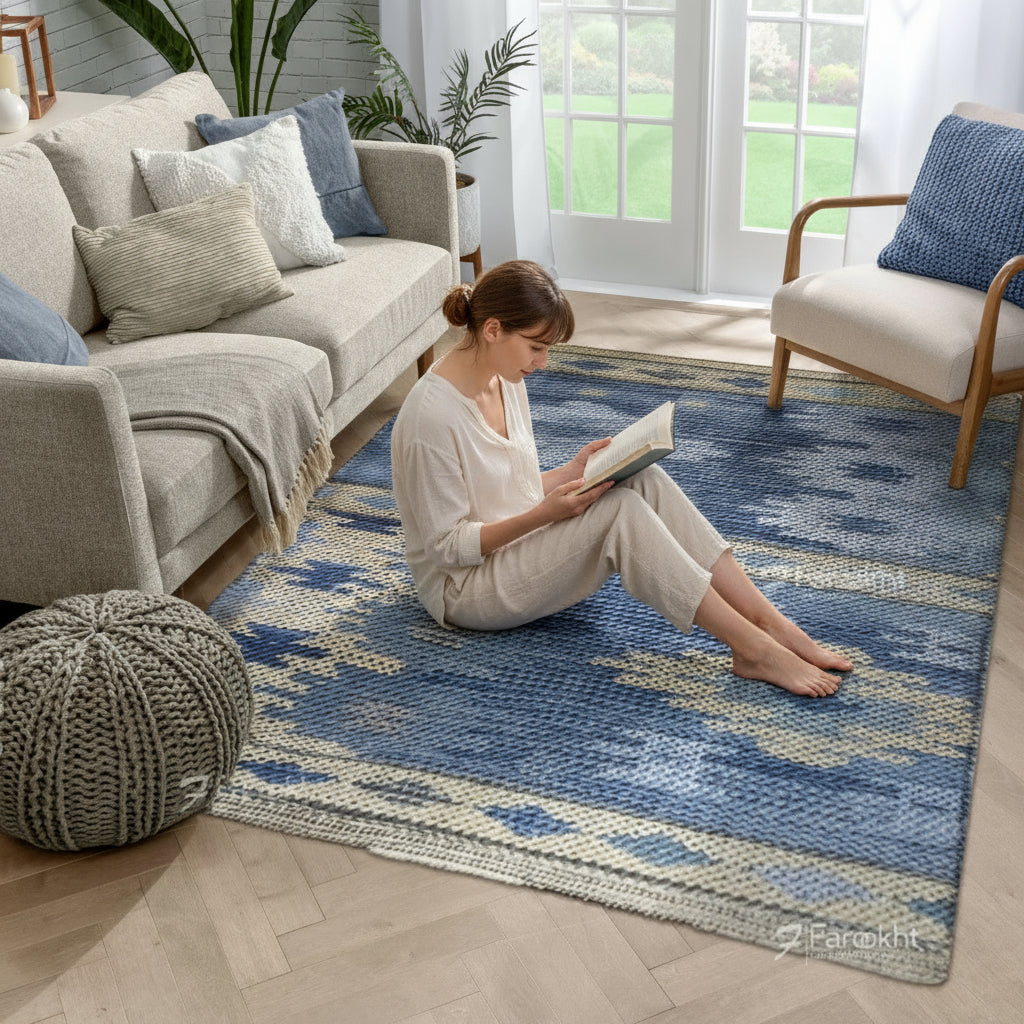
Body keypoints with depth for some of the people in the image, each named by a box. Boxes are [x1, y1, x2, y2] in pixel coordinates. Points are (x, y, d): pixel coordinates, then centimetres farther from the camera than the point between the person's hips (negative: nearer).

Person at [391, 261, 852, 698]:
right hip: (465, 587, -8)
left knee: (642, 479, -15)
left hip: (518, 545, 8)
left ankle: (768, 620, -17)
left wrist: (571, 473, -6)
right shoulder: (431, 416, -25)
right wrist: (543, 514, -29)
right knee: (620, 511, -27)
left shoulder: (504, 379, 2)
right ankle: (754, 650, -23)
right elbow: (447, 546, -21)